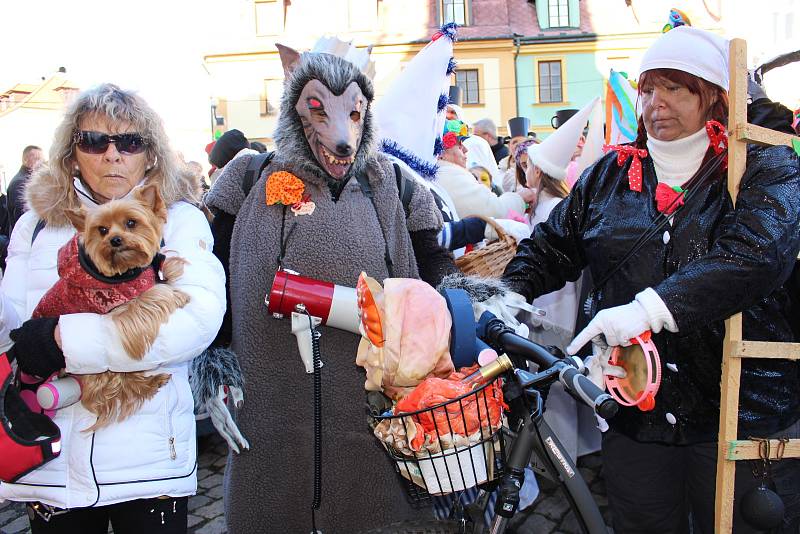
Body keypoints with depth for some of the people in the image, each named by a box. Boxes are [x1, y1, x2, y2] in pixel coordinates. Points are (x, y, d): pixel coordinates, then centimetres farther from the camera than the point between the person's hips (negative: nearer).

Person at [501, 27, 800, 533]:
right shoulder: (611, 174, 10)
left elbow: (758, 254, -21)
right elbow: (552, 245, 12)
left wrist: (650, 307, -32)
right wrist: (510, 292, -8)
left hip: (742, 412, -2)